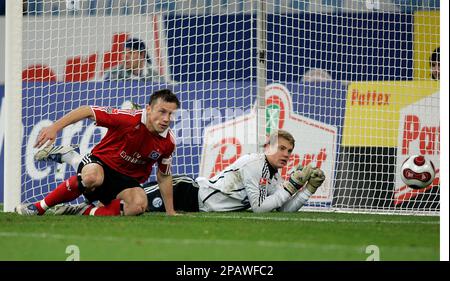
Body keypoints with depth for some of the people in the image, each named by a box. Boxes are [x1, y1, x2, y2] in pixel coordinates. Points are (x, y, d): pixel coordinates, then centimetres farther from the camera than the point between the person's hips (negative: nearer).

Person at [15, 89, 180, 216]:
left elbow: (164, 176, 10)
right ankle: (40, 207, -24)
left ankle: (85, 214, -21)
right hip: (101, 163, -3)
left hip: (126, 180, 4)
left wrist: (170, 212, 11)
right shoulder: (129, 119, -21)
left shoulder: (168, 143, -6)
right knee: (92, 176, -42)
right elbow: (87, 111, -18)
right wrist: (55, 127, -25)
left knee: (139, 204, -32)